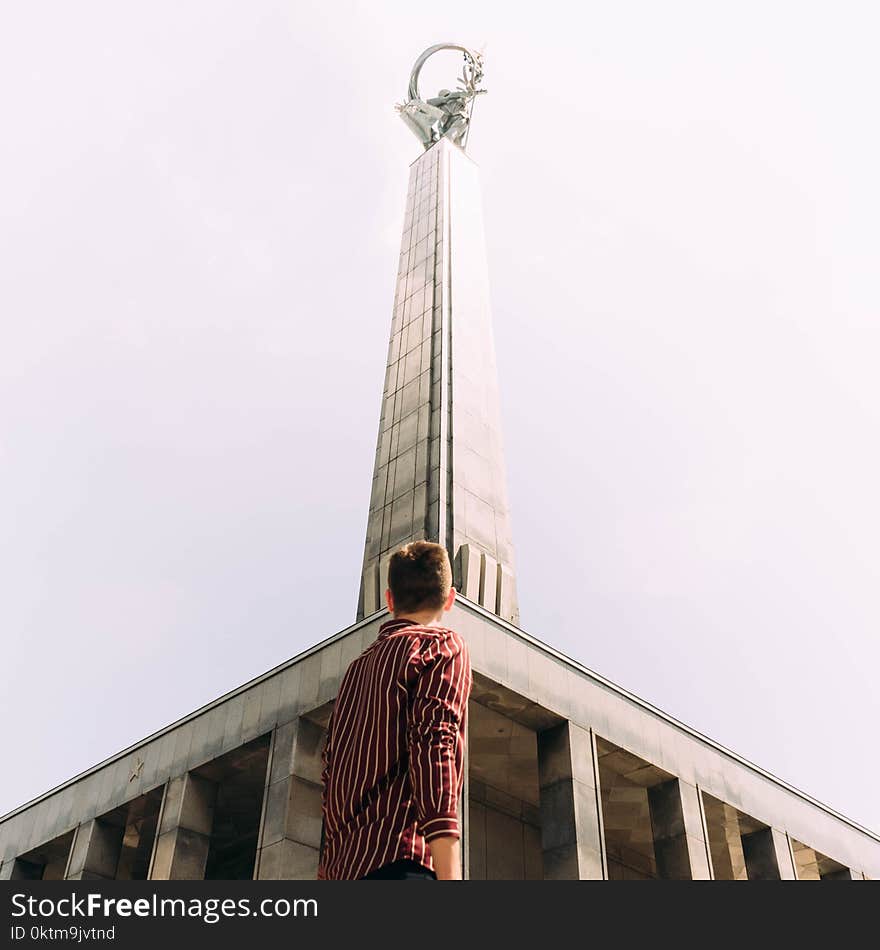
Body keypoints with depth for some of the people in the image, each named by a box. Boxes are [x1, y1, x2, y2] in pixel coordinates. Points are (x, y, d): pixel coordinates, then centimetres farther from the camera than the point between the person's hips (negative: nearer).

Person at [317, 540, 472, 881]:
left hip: (342, 867, 8)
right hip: (398, 860, -7)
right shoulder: (442, 645, 4)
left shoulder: (356, 667, 24)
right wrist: (449, 878, -19)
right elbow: (433, 748, -12)